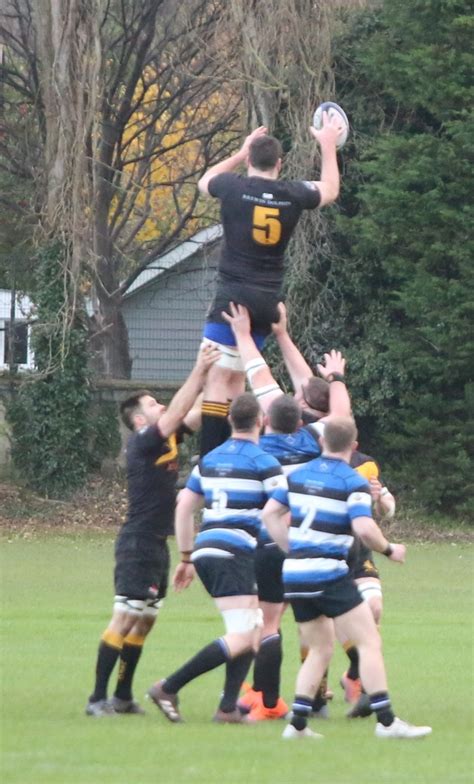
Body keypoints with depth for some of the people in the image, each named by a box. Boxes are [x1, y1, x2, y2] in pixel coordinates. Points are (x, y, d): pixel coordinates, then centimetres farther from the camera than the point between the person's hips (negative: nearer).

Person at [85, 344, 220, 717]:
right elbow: (177, 412, -22)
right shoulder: (143, 442, -12)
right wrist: (199, 372, -22)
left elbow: (196, 413, 15)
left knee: (144, 621, 11)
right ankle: (98, 698, -10)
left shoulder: (167, 439, 12)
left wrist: (212, 377, 5)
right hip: (139, 544, -9)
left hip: (156, 544, 9)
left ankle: (123, 696, 17)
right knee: (126, 618, -10)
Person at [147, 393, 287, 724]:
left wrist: (186, 558, 24)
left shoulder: (209, 459, 16)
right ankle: (169, 688, -16)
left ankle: (228, 707, 6)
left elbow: (184, 507, 18)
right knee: (240, 640, -10)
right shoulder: (264, 463, -4)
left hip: (205, 549, 8)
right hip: (235, 555, -8)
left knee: (254, 629, 15)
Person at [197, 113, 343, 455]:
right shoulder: (293, 195, 1)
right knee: (236, 378, 15)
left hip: (233, 297, -4)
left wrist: (242, 152, 31)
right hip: (268, 301, 4)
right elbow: (330, 190, 25)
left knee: (217, 378, -9)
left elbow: (205, 181, 20)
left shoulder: (235, 187, -6)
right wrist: (329, 146, 36)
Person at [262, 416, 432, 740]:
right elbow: (364, 528, -21)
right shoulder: (354, 482, -8)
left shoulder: (298, 475, 12)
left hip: (294, 574, 7)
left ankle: (297, 723, 9)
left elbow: (270, 513, 12)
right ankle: (386, 721, -11)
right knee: (369, 642, -3)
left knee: (321, 649, 18)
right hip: (329, 575, -7)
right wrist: (389, 550, -4)